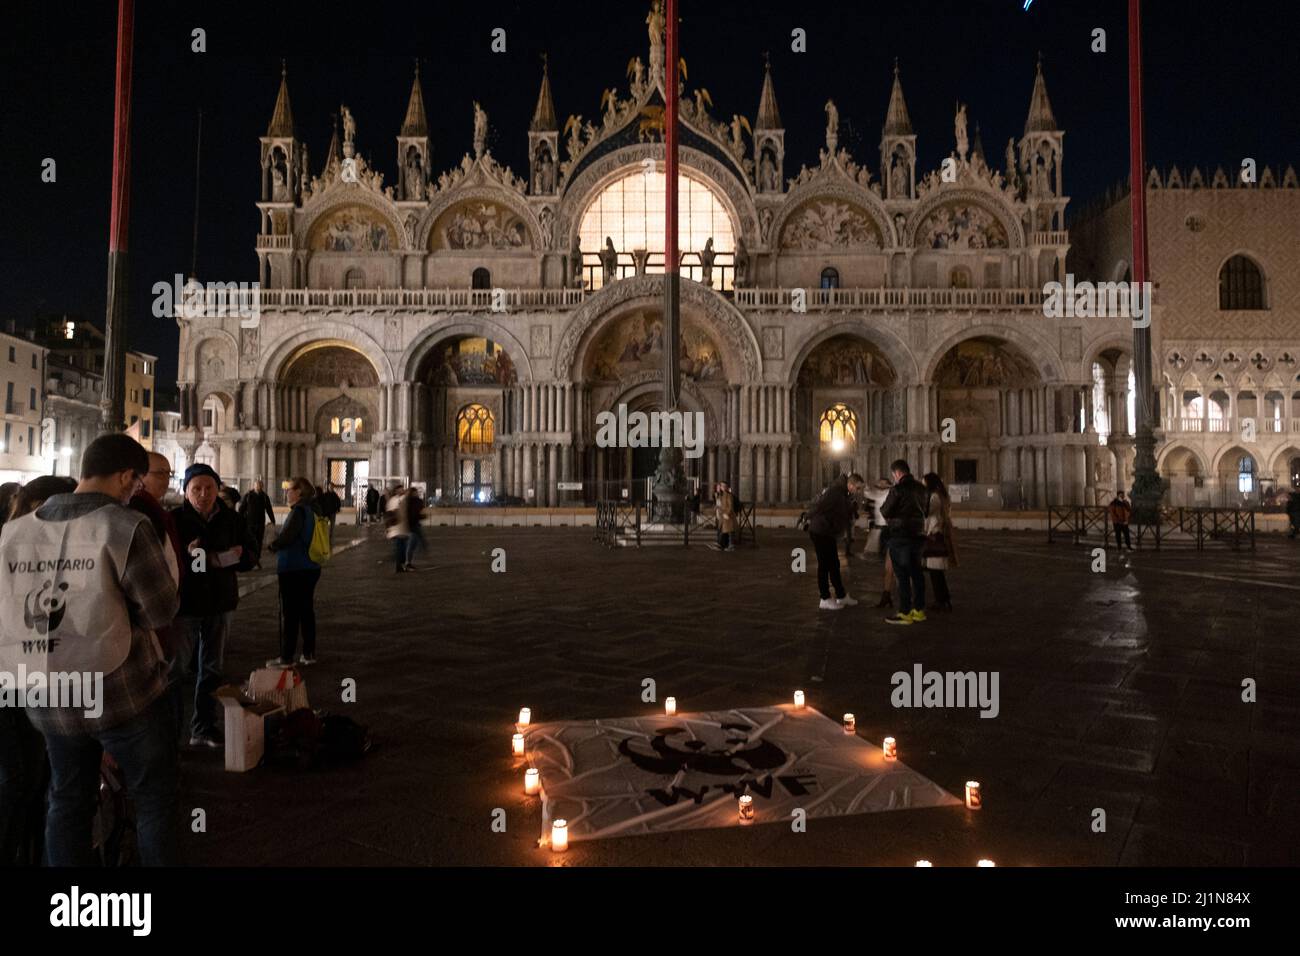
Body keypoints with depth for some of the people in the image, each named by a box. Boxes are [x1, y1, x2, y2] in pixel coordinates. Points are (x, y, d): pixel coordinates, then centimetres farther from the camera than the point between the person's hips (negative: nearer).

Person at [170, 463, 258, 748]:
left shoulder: (230, 519, 2)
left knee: (212, 669, 13)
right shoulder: (174, 519, -10)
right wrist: (185, 554, -29)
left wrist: (239, 555, -14)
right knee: (178, 669, 0)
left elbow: (251, 554, 7)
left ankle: (203, 729, 26)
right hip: (184, 604, -4)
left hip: (220, 604, 4)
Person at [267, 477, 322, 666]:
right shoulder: (312, 510, 10)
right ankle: (309, 654, 18)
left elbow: (286, 537, -23)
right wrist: (279, 543, 11)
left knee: (290, 614, -1)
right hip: (310, 568, 8)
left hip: (293, 570, -8)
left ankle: (286, 658, 5)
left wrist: (273, 545, -4)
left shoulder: (299, 511, -17)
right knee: (307, 611, 13)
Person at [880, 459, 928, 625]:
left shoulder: (898, 489, -14)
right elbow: (923, 510, 17)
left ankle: (905, 613, -1)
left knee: (902, 574, -3)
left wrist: (882, 508, 8)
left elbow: (886, 511, -13)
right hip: (918, 534, 7)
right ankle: (919, 610, 20)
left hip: (900, 535, -7)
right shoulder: (920, 488, 8)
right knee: (917, 572, 14)